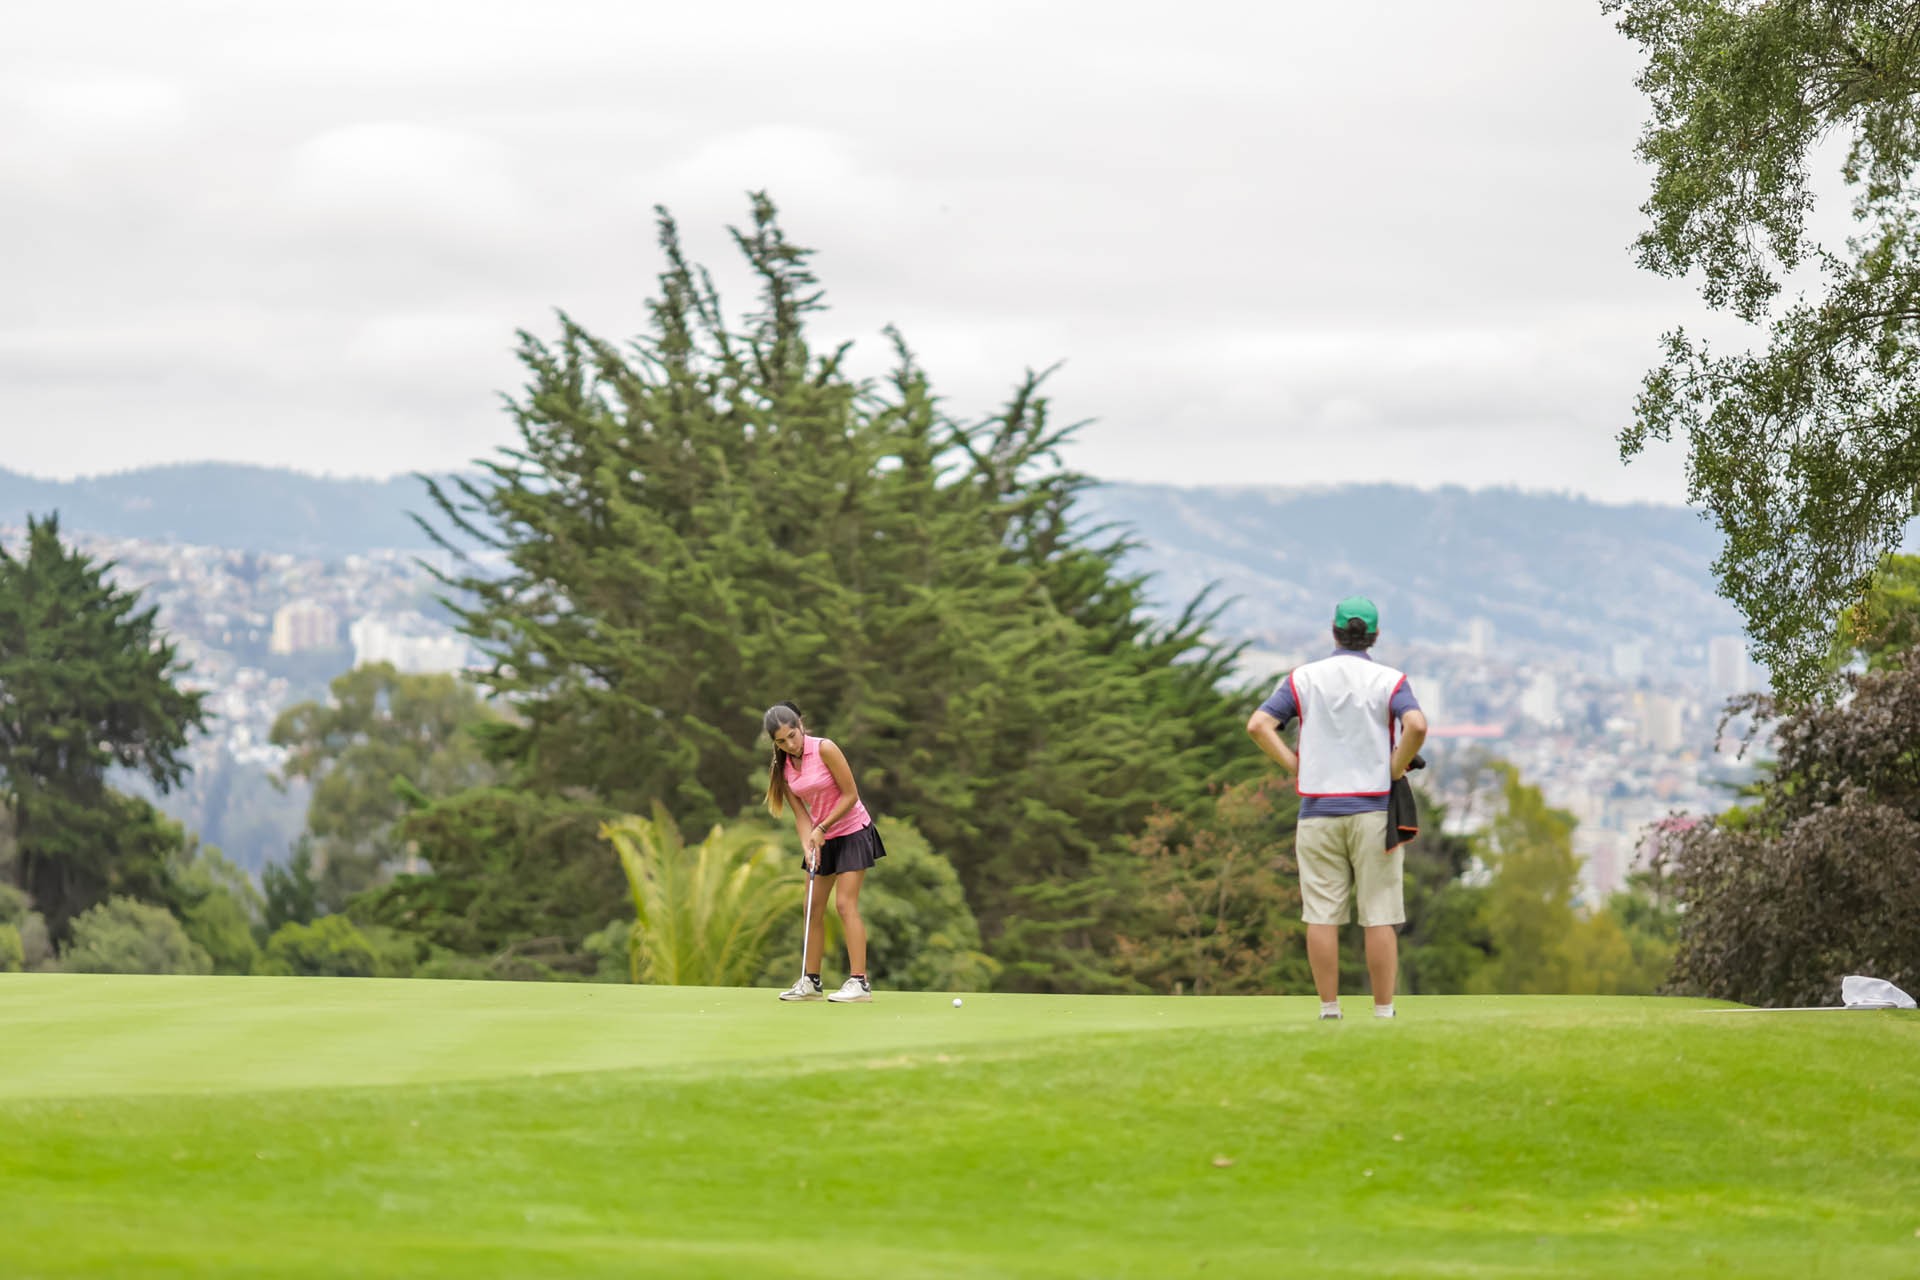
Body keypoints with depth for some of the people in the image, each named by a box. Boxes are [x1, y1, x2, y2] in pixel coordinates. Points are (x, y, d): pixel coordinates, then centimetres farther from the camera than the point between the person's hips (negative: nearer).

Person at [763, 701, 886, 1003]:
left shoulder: (824, 749, -19)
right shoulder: (783, 767, 0)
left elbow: (851, 795, -17)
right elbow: (800, 813, 0)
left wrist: (822, 828, -17)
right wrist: (807, 845, -16)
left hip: (852, 832, -7)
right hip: (821, 837, 7)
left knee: (845, 904, -14)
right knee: (813, 907, 5)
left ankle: (859, 982, -16)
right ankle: (810, 981, 12)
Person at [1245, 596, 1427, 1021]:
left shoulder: (1303, 678, 6)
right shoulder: (1390, 680, 0)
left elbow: (1258, 724, -5)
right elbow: (1417, 726, -18)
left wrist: (1296, 767, 1)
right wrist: (1395, 771, -5)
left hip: (1318, 810, 1)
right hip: (1374, 810, -1)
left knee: (1322, 916, 3)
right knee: (1380, 918, 0)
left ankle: (1329, 1011, 2)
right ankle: (1383, 1014, 0)